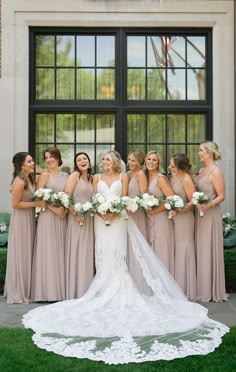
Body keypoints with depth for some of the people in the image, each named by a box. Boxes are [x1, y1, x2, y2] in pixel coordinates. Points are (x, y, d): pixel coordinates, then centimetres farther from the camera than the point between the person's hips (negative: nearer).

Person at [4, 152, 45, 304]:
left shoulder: (29, 179, 9)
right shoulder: (19, 181, -18)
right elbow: (15, 204, -19)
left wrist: (41, 201, 3)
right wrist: (36, 204, -18)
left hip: (30, 219, 9)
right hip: (21, 221, -9)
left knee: (27, 255, 14)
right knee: (20, 255, 0)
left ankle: (25, 290, 25)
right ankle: (18, 293, 11)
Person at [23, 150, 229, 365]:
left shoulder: (123, 176, 6)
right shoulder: (97, 177, 13)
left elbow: (125, 199, 0)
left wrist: (115, 212, -15)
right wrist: (99, 212, -12)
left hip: (118, 219, -2)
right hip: (101, 219, 2)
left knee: (117, 255, -6)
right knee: (103, 255, -1)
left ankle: (119, 292, -2)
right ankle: (104, 291, 3)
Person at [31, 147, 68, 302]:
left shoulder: (66, 176, 11)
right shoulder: (44, 175, -1)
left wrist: (67, 208, -5)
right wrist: (54, 209, -15)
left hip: (63, 216, 4)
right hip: (48, 215, -4)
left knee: (61, 251, 7)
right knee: (48, 251, -3)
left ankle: (61, 289, 14)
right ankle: (48, 289, 3)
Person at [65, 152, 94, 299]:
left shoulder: (91, 178, 14)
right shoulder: (75, 175, -6)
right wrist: (75, 215, -16)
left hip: (89, 218, 7)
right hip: (77, 218, -7)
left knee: (87, 253, 9)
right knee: (77, 252, -2)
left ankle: (86, 290, 19)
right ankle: (75, 291, 7)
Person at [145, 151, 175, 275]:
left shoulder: (161, 178, -9)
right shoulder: (147, 178, 12)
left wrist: (155, 211, -15)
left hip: (160, 219, -7)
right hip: (149, 220, 7)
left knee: (161, 251, -1)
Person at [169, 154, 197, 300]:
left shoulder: (186, 180, -15)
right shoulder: (174, 176, 7)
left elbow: (193, 202, -16)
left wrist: (178, 211, -23)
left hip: (184, 217, -7)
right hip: (174, 216, 8)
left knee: (183, 250, 1)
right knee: (176, 250, 11)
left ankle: (186, 290, 14)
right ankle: (177, 287, 21)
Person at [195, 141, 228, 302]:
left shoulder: (216, 172, -12)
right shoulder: (202, 171, 13)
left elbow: (221, 196, -15)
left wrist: (209, 205, -29)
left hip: (211, 215, -8)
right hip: (200, 214, 8)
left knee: (210, 250, -1)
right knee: (201, 251, 11)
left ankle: (212, 290, 10)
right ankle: (203, 288, 20)